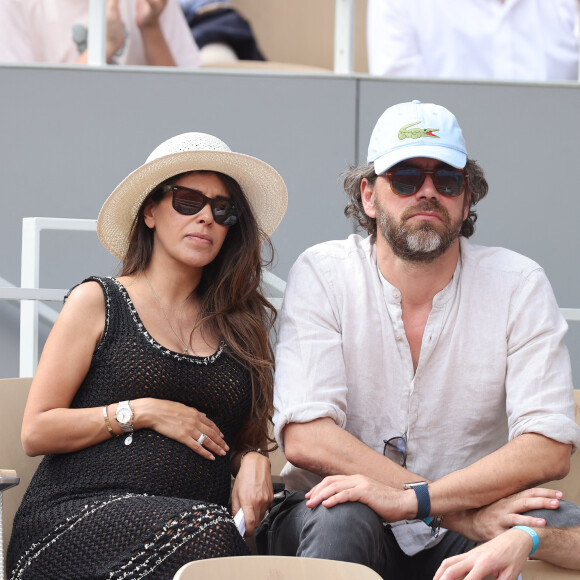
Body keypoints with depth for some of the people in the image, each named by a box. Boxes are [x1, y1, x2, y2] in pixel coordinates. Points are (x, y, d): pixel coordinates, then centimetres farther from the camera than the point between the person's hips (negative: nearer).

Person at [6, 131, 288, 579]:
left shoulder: (235, 324, 20)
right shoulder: (98, 302, 9)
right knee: (209, 531, -36)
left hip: (196, 522, 4)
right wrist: (143, 413, -5)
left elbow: (245, 436, 28)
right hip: (79, 512, -3)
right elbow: (36, 432, 3)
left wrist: (254, 459, 4)